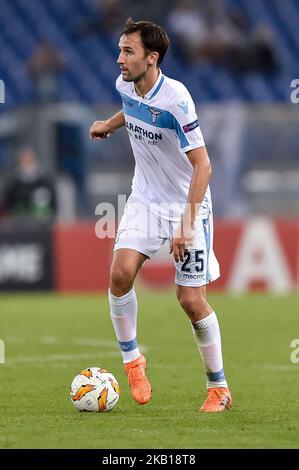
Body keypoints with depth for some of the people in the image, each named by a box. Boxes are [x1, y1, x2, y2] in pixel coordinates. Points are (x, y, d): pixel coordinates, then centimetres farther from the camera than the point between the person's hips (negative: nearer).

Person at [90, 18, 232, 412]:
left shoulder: (175, 100, -25)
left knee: (192, 300, -5)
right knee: (121, 272, -17)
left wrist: (187, 223, -29)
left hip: (187, 205, -5)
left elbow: (202, 165, -24)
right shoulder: (125, 86, -5)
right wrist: (109, 124, 33)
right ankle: (131, 358, 3)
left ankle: (219, 387, 12)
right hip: (144, 201, 5)